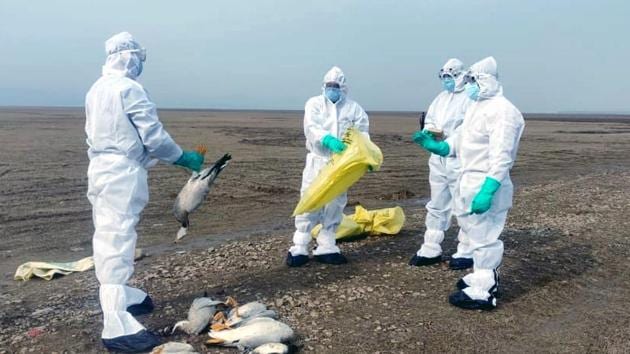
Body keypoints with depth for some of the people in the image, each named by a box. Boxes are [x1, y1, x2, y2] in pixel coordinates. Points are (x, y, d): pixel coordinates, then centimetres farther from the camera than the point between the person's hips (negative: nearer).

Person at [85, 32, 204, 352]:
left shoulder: (95, 89, 11)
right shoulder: (129, 88, -14)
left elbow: (93, 132, 17)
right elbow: (153, 135, -16)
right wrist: (183, 158, -2)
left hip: (99, 169, 9)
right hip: (122, 173, -9)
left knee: (107, 238, 17)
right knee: (117, 241, -11)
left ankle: (119, 297, 34)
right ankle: (118, 326, -9)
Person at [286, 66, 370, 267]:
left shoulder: (353, 108, 6)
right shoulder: (314, 103, 1)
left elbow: (362, 133, 4)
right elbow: (311, 128, -14)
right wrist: (328, 139, -32)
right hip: (318, 160, -2)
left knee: (335, 205, 8)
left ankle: (326, 248, 18)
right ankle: (299, 248, 2)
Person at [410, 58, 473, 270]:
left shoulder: (469, 98, -8)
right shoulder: (440, 98, 17)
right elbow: (430, 121, 18)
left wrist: (447, 141, -25)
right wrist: (427, 133, -5)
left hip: (460, 159, -8)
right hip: (438, 158, 8)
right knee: (437, 205, 12)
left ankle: (466, 252, 10)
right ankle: (431, 250, 20)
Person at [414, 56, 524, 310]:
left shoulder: (501, 110, -17)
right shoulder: (477, 106, 15)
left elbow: (501, 157, -24)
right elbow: (462, 143, 21)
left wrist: (487, 191, -30)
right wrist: (439, 146, 7)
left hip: (487, 184, -10)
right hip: (470, 180, 10)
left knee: (484, 236, -3)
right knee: (476, 231, 21)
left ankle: (483, 291, 8)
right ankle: (484, 277, 37)